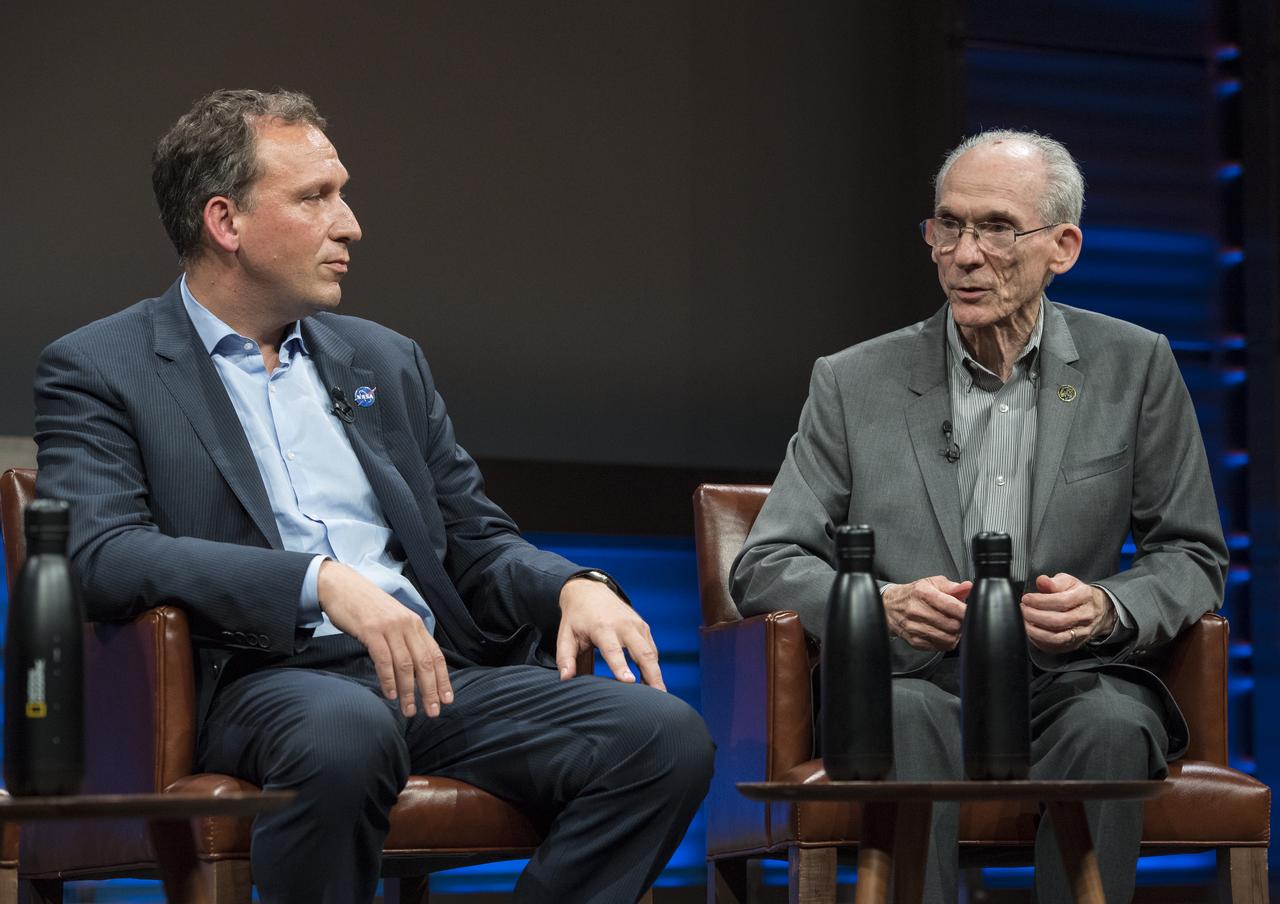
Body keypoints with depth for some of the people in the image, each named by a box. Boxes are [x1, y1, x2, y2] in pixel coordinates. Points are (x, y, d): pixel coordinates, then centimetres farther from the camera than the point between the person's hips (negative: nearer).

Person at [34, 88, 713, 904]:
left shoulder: (385, 361, 23)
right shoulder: (96, 372, 5)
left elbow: (478, 544, 25)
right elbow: (101, 555, -12)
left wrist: (573, 585, 1)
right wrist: (320, 581, -24)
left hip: (433, 674, 6)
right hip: (263, 680, -5)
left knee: (666, 737, -20)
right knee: (345, 732, -41)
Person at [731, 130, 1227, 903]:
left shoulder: (1134, 368, 7)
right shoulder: (857, 383, 7)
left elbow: (1193, 557, 11)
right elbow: (765, 567, 5)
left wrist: (1109, 609, -13)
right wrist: (883, 606, -16)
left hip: (1072, 685, 0)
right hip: (921, 683, 0)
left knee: (1111, 725, -34)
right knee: (907, 714, -34)